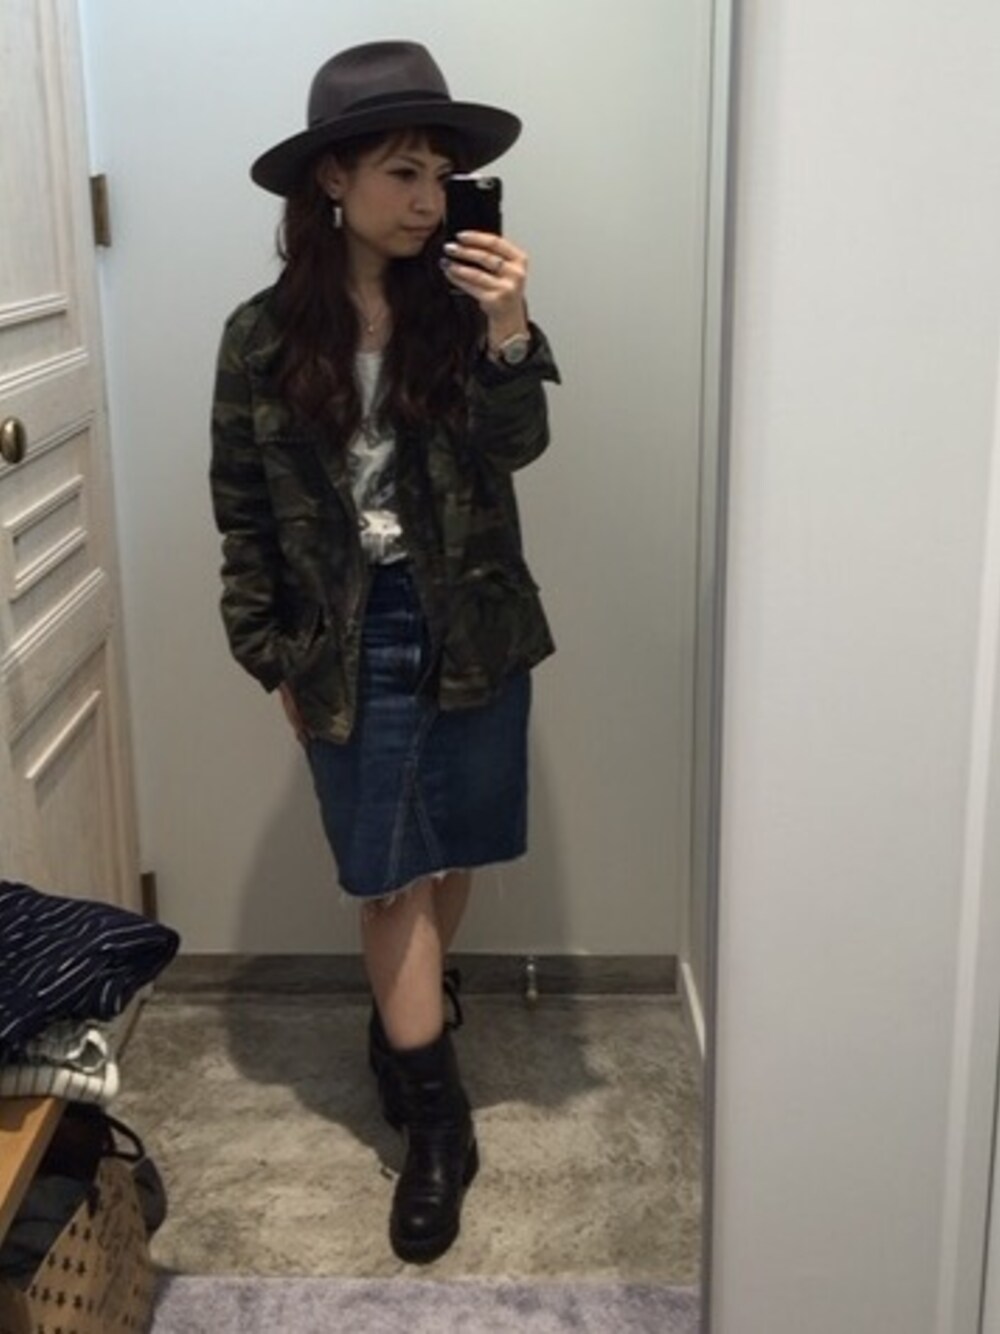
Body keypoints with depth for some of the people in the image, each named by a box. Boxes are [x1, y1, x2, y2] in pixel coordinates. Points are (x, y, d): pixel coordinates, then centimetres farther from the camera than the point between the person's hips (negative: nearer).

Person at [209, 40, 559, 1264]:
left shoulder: (456, 303, -3)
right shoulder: (264, 336, -5)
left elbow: (514, 447, -13)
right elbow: (244, 510, 0)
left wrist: (508, 338, -31)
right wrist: (274, 658, 0)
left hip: (472, 624, 2)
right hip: (351, 638, -1)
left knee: (450, 856, 15)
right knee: (389, 876, 3)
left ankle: (401, 1022, 42)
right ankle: (438, 1119, 16)